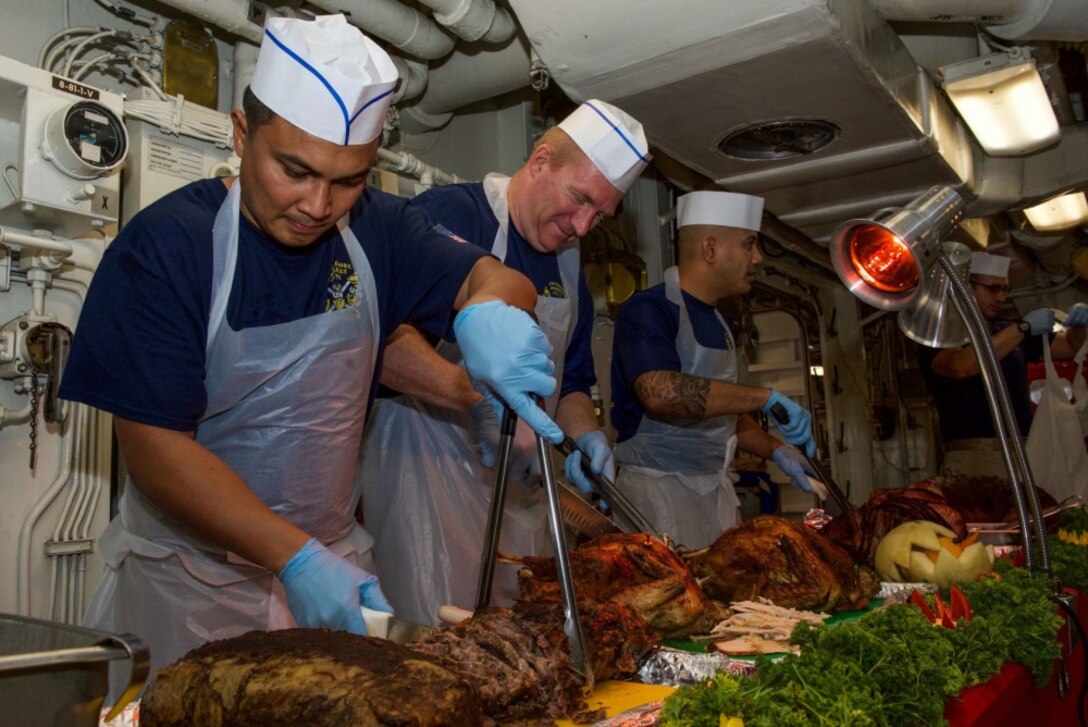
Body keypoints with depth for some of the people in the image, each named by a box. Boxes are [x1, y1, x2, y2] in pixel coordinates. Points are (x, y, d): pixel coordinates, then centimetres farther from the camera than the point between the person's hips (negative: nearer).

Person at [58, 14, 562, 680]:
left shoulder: (378, 229, -3)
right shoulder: (164, 245, -17)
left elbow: (495, 276, -4)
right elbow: (155, 448, -20)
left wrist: (489, 308, -29)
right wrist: (295, 557, -29)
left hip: (336, 557, 4)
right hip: (191, 574, -3)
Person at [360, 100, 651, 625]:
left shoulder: (568, 266, 15)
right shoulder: (450, 213, -10)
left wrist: (584, 435, 1)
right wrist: (480, 398, -32)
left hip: (522, 487, 8)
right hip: (429, 466, -7)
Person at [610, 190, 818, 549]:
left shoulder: (717, 323, 14)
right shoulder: (647, 310, -14)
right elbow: (660, 392, -33)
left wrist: (776, 451, 8)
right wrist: (766, 397, -29)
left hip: (716, 490, 8)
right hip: (659, 488, -8)